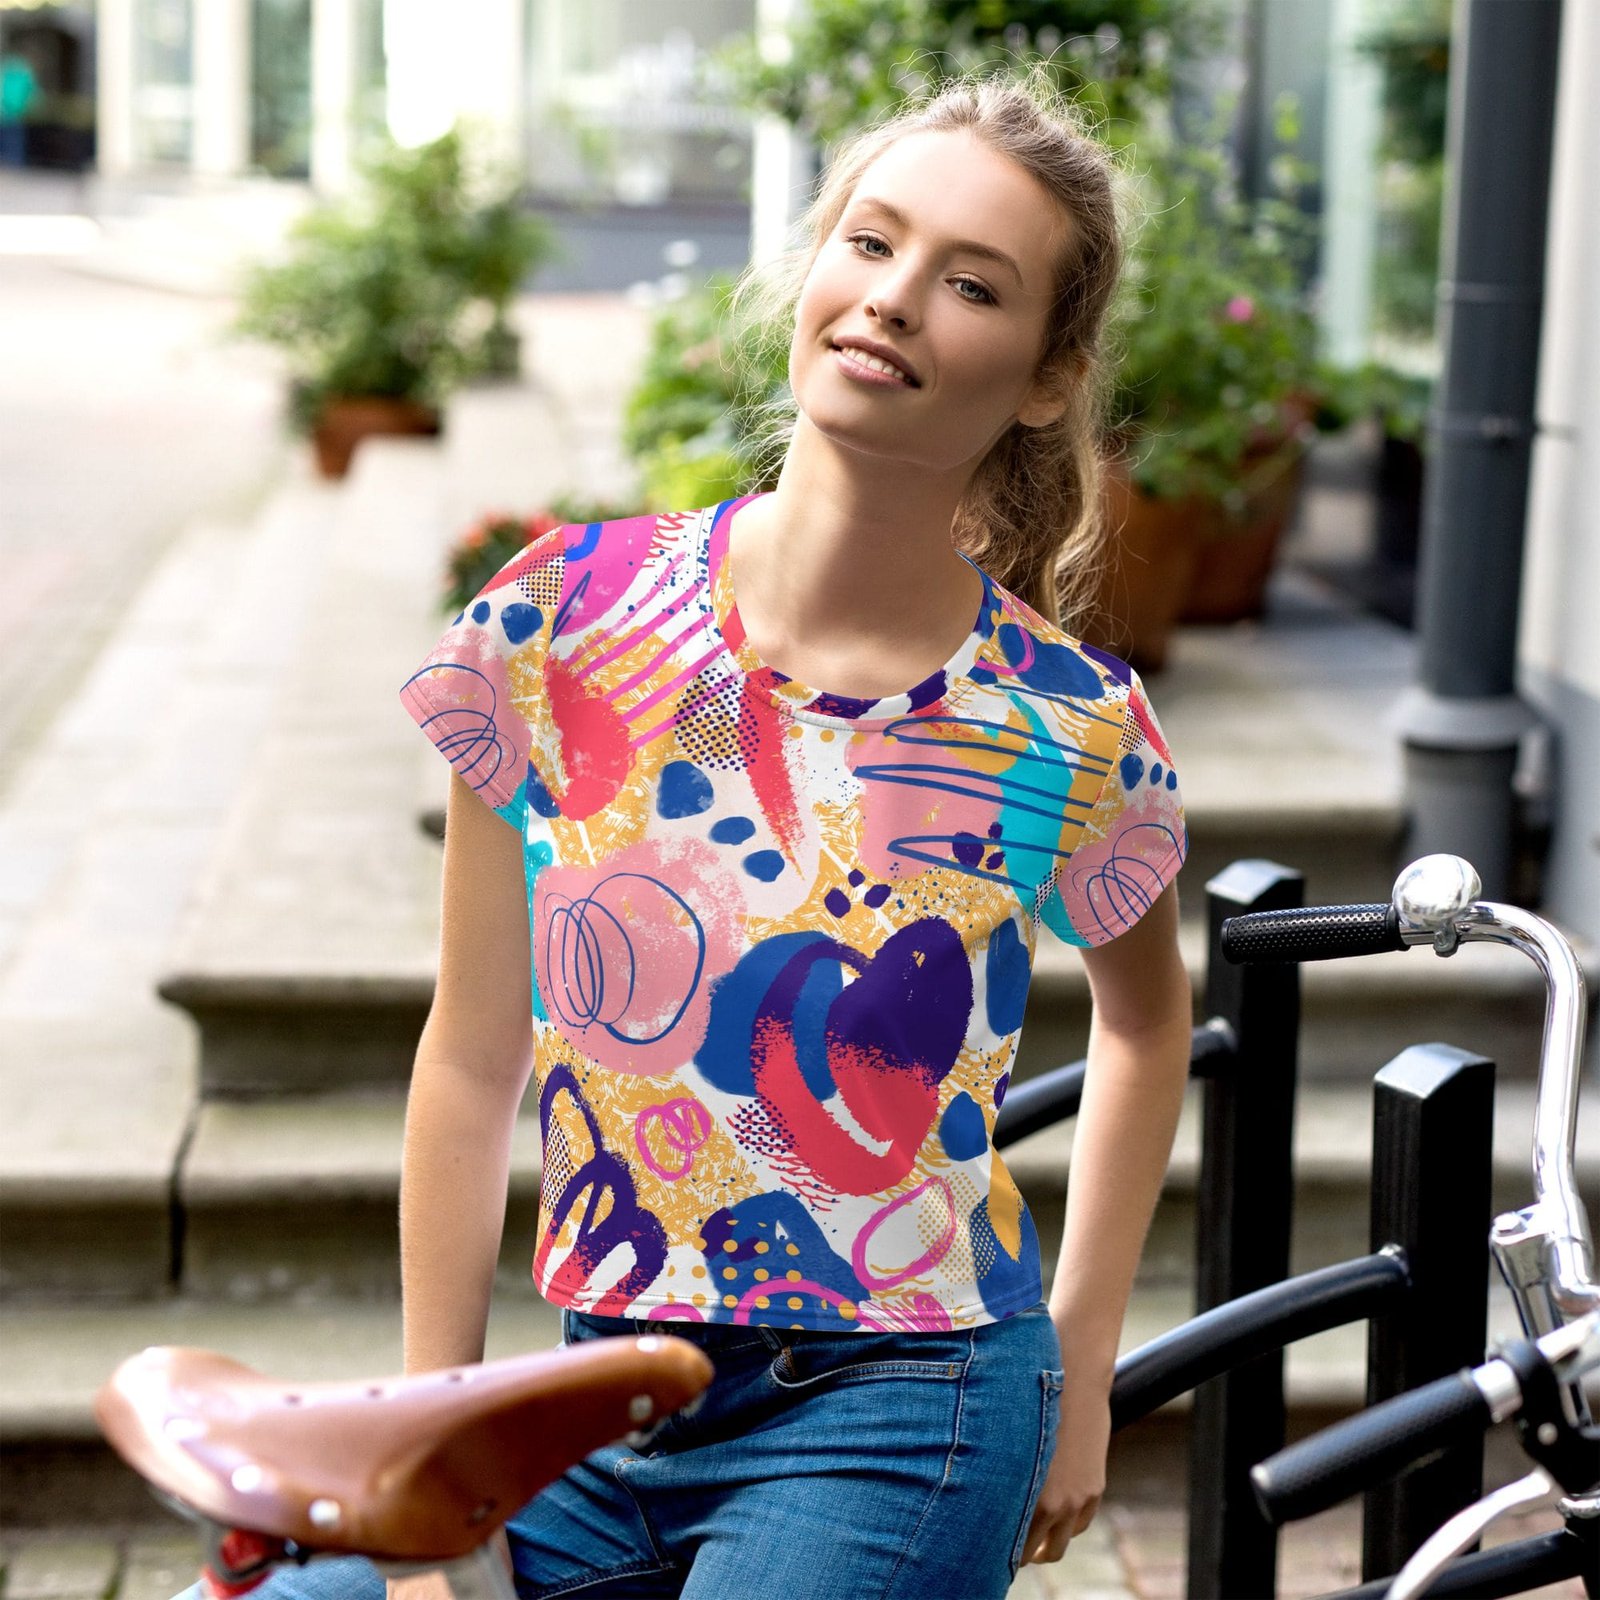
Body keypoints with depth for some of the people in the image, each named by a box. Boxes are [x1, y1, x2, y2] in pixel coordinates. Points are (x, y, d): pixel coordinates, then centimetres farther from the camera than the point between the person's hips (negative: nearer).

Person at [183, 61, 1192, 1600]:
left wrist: (1081, 1370, 12)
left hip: (895, 1429, -3)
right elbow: (472, 1061, 1)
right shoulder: (566, 619, -7)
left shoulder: (1070, 732, -10)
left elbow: (1144, 1004, 12)